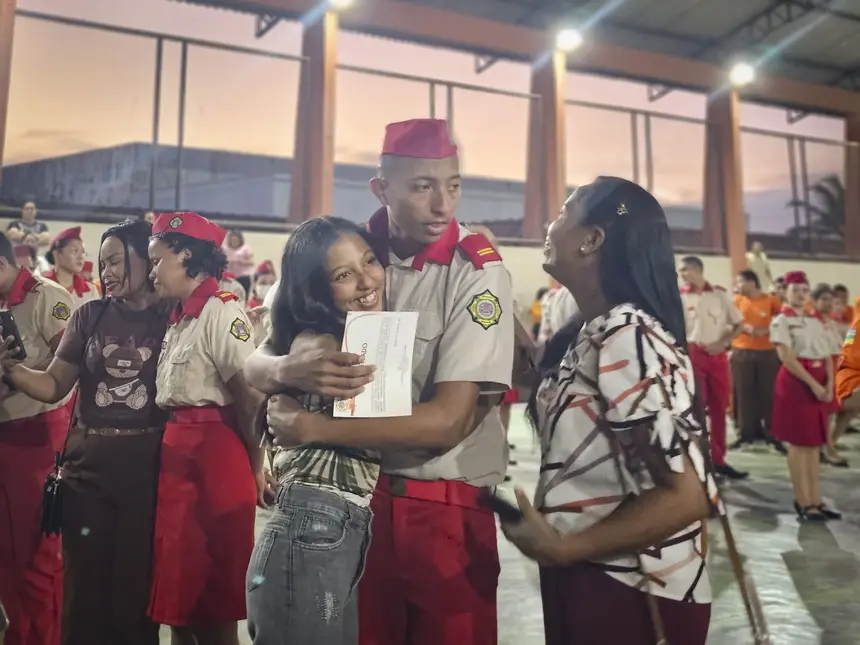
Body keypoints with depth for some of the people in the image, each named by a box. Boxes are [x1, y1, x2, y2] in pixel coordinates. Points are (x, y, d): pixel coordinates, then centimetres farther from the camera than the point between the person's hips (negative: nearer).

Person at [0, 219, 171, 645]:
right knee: (84, 586, 12)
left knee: (137, 586, 8)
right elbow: (53, 385, 7)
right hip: (87, 467, 3)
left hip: (149, 468, -2)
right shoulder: (88, 315, 6)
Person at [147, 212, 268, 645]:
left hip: (213, 454, -9)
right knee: (177, 582, 17)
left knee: (212, 592, 5)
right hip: (175, 452, 9)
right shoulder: (179, 318, 14)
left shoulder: (220, 312, -14)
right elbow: (171, 396, 13)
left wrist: (256, 467, -10)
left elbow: (251, 396, -16)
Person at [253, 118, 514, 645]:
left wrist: (308, 427, -21)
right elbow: (257, 365, -3)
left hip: (448, 511, -2)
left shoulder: (479, 272, -14)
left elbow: (448, 420, -21)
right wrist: (292, 371, -27)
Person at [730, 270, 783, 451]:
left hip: (767, 352, -1)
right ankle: (746, 433, 11)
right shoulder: (737, 300, 7)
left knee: (769, 393, -1)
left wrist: (766, 330, -13)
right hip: (742, 352, 2)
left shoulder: (771, 300, 0)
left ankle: (772, 434, 9)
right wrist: (745, 328, -14)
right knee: (744, 394, 2)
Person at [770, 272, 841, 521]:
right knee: (798, 443, -3)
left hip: (820, 383, 7)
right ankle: (804, 502, 2)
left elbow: (827, 356, 12)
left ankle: (815, 500, 13)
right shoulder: (781, 321, -5)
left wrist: (829, 384, -2)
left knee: (814, 443, 8)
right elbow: (787, 358, -13)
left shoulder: (817, 320, 15)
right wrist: (812, 383, -17)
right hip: (796, 382, -7)